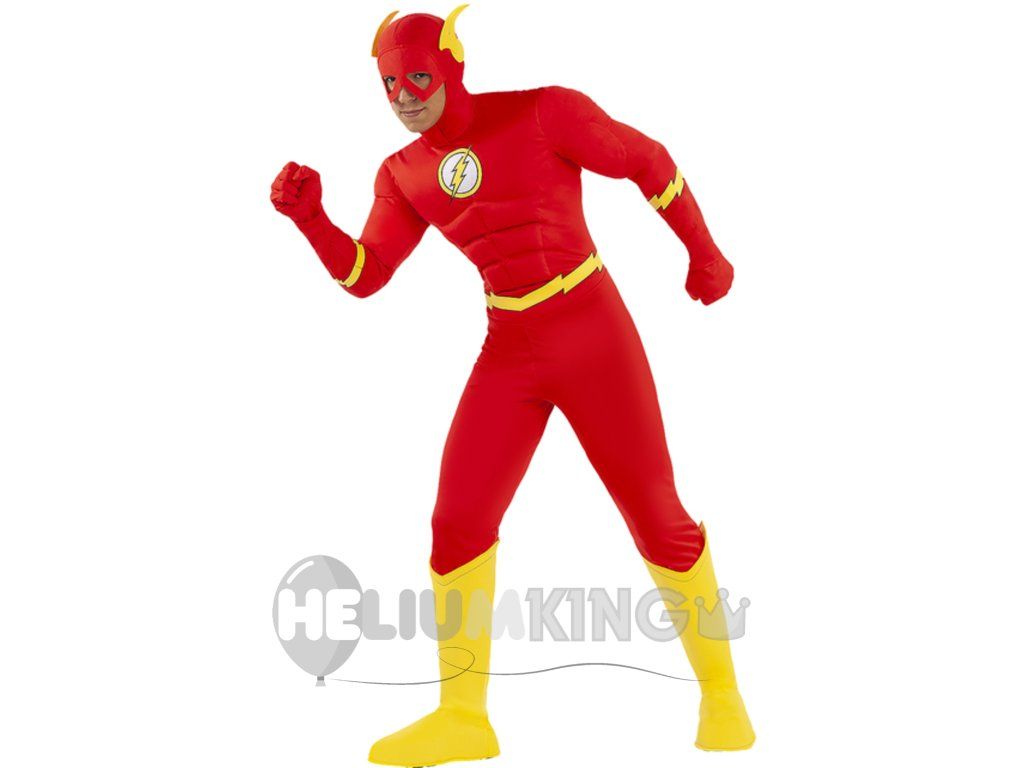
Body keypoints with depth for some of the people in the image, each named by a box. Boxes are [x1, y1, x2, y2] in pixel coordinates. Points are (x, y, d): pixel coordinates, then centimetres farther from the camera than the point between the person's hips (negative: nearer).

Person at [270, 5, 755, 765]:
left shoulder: (542, 110, -9)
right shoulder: (406, 174, 7)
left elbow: (648, 160, 1)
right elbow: (364, 276, 5)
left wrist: (705, 253, 9)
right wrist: (307, 213, -11)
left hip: (597, 339, -4)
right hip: (512, 354, 5)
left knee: (657, 520, -1)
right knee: (458, 521, -4)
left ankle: (720, 690, 21)